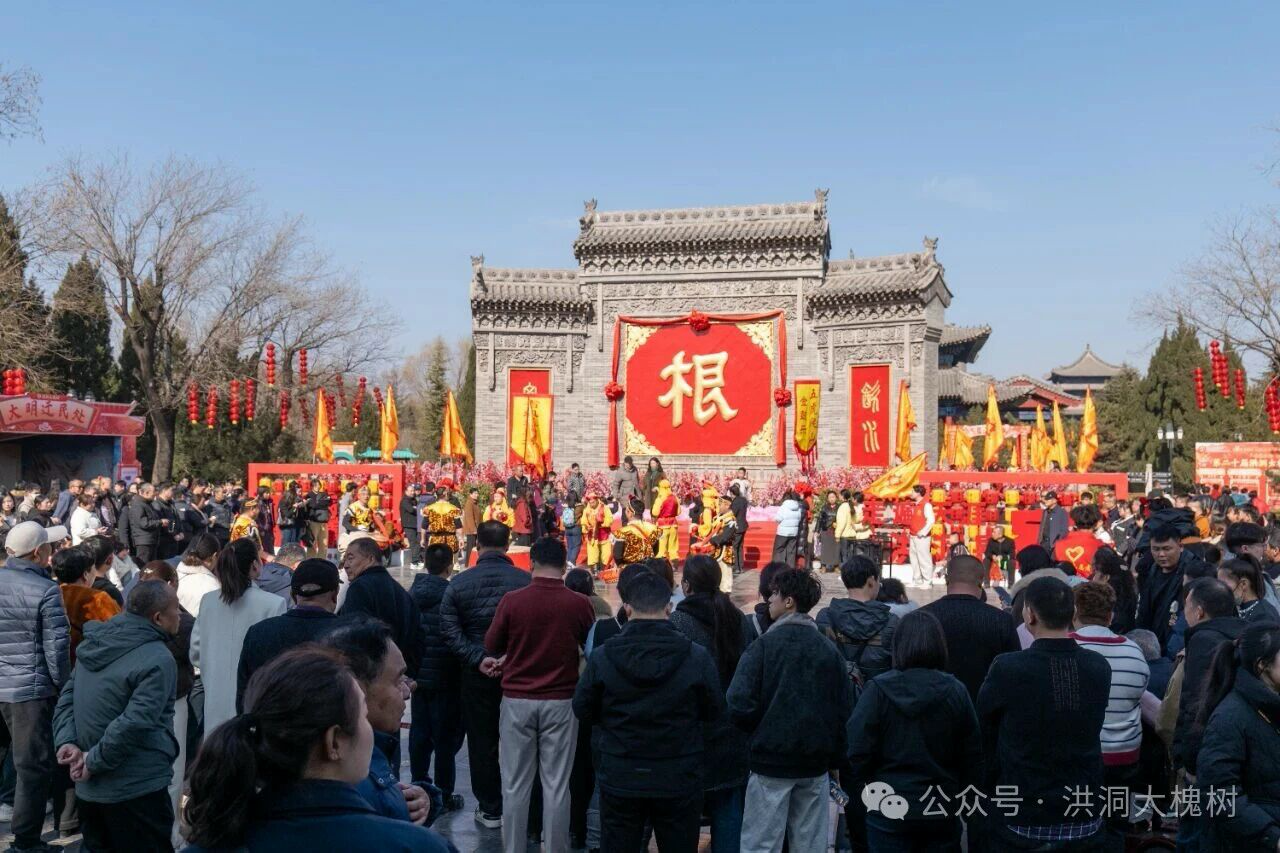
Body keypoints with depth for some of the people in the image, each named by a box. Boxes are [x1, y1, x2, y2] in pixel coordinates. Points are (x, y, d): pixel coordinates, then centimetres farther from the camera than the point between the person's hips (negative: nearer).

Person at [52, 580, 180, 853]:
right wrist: (94, 761, -15)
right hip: (136, 791, -8)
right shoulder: (158, 660, -22)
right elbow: (132, 724, -27)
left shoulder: (96, 643, 5)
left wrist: (66, 741, -5)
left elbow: (67, 696, 6)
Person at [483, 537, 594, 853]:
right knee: (556, 784, 8)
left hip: (517, 700, 0)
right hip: (561, 702, 0)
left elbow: (490, 646, 6)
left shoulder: (511, 600, -9)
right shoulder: (579, 604, -9)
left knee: (516, 784, 10)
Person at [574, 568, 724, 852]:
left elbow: (582, 710, -1)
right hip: (678, 782, 0)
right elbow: (714, 712, -3)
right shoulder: (697, 657, -15)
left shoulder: (602, 657, -13)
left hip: (620, 779, 1)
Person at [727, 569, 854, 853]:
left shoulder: (764, 645, -11)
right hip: (815, 764, 5)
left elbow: (739, 704, -18)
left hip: (771, 760, -4)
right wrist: (834, 757, 13)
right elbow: (846, 708, 4)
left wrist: (758, 731, 2)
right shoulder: (829, 649, 3)